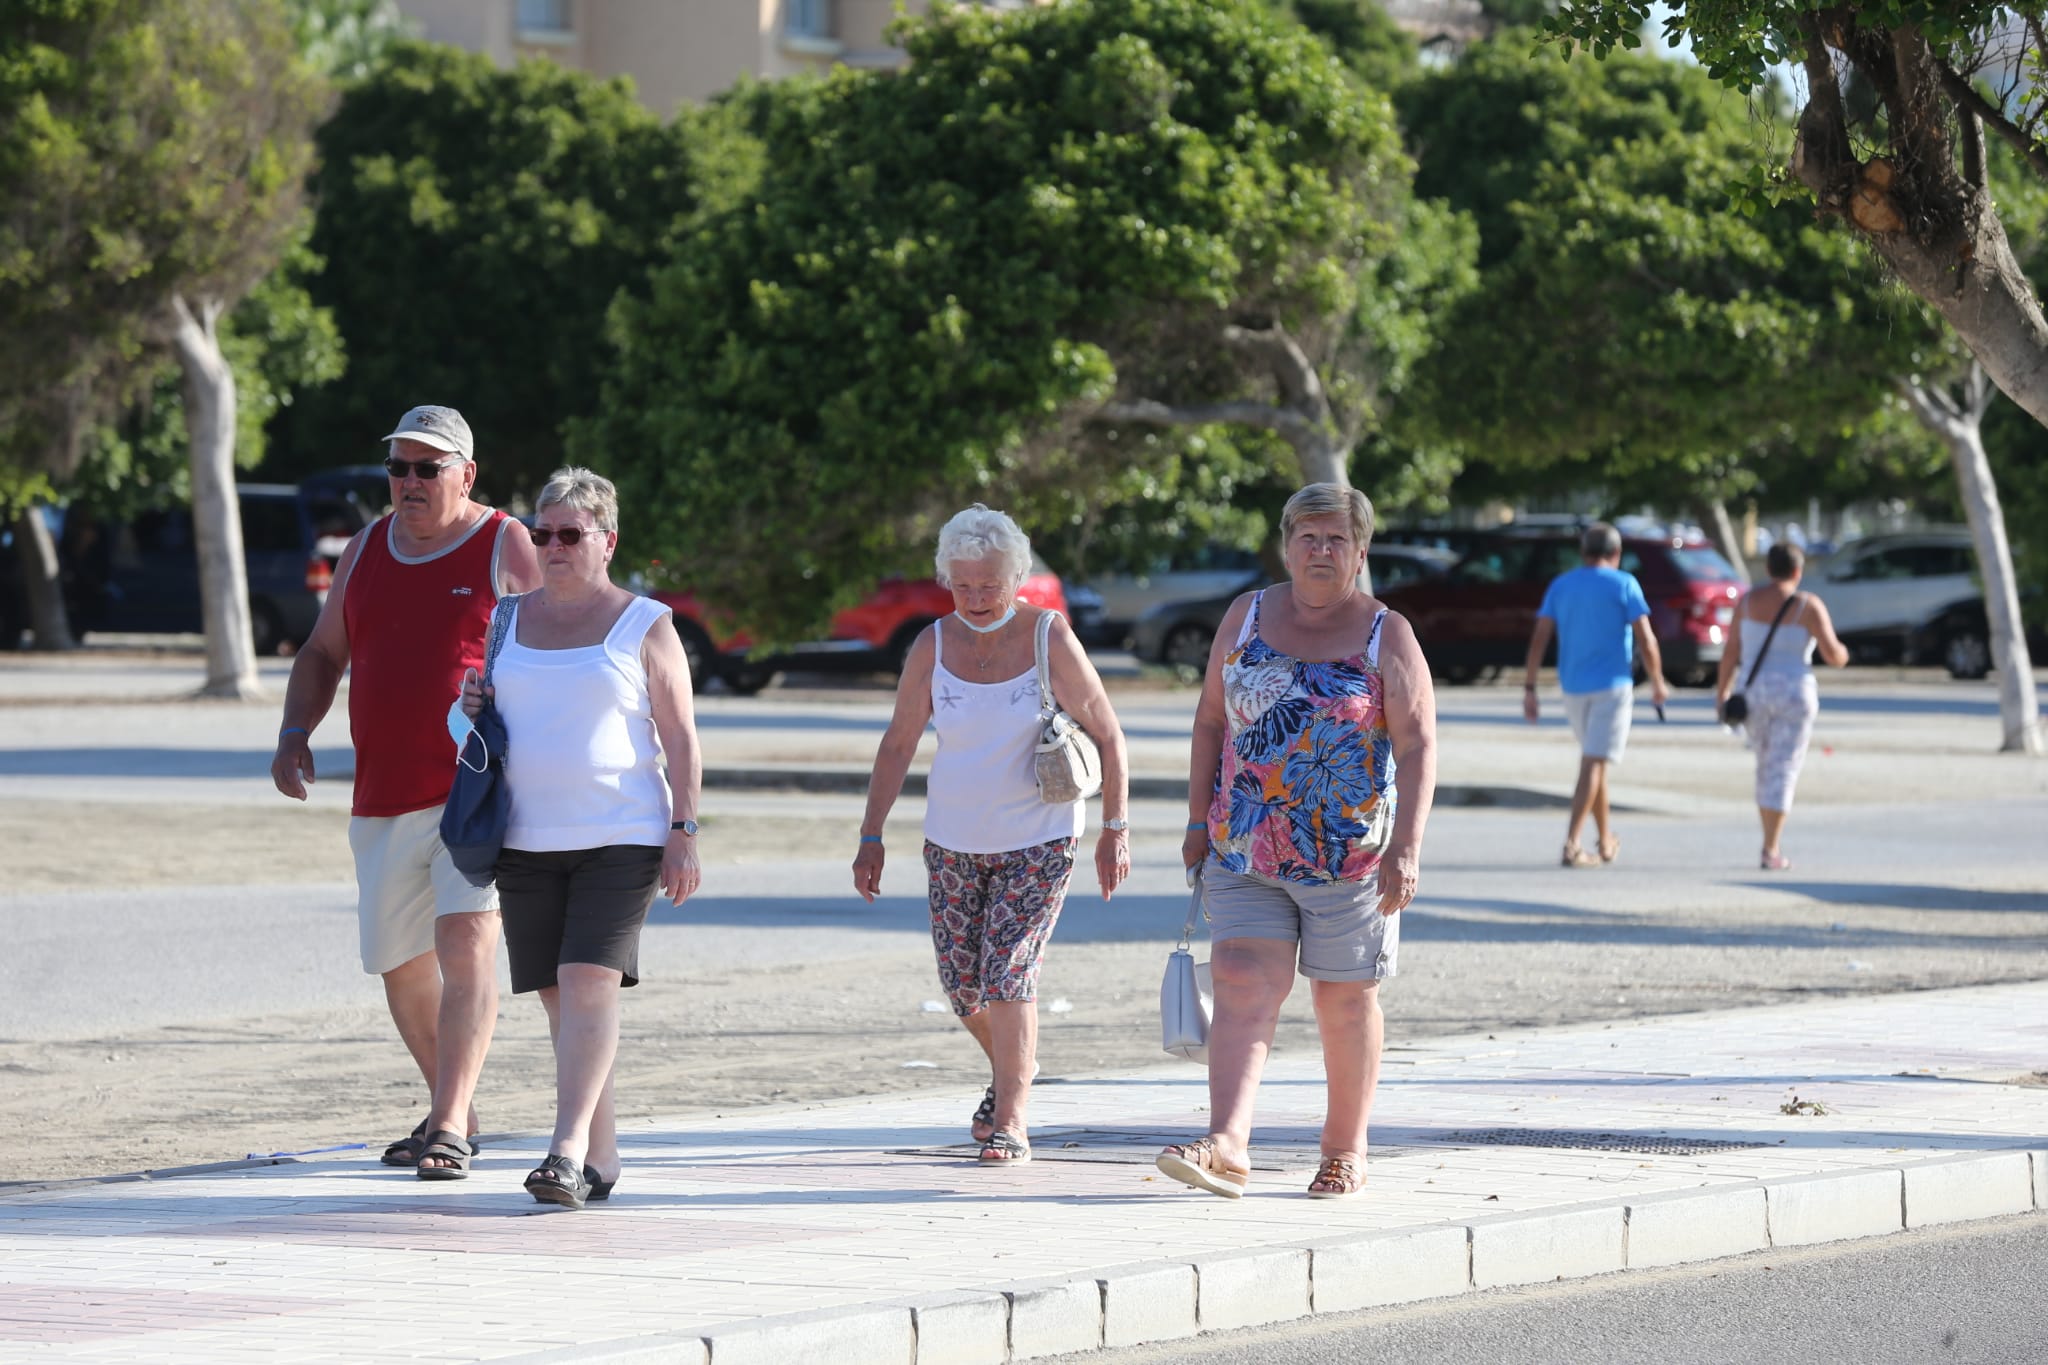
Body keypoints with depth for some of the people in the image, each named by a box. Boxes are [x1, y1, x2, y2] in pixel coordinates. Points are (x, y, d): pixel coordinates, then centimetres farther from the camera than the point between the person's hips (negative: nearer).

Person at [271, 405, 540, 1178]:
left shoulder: (506, 548, -2)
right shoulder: (367, 550, 14)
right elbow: (323, 655, 21)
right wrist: (295, 732, 4)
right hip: (383, 801, 6)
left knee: (466, 947, -20)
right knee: (400, 966, 12)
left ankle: (448, 1129, -25)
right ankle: (454, 1112, 30)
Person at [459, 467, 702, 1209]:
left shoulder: (644, 627, 2)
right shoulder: (509, 620, 14)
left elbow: (680, 737, 0)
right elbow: (491, 719, 25)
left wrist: (683, 831, -8)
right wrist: (469, 705, 1)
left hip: (620, 836, -5)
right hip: (527, 839, 5)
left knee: (590, 983, -17)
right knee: (558, 996, 4)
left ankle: (568, 1148, -23)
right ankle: (600, 1155, 11)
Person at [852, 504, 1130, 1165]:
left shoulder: (1050, 640, -11)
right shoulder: (933, 648, -3)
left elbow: (1107, 735, -5)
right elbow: (897, 746, 5)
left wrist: (1115, 829, -7)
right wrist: (870, 838, 2)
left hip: (1038, 840, -4)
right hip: (953, 839, 4)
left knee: (1008, 973, -15)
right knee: (962, 984, 7)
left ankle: (1011, 1119, -10)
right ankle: (1014, 1071, 35)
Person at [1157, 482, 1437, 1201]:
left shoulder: (1386, 637, -3)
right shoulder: (1247, 617, 6)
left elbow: (1418, 748, -8)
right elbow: (1211, 721, 13)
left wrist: (1406, 847, -18)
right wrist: (1198, 820, 8)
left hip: (1350, 857, -2)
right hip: (1246, 850, 2)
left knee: (1346, 1000, 8)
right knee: (1242, 986, -11)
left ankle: (1346, 1149, 22)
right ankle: (1226, 1147, -22)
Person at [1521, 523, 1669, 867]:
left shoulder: (1560, 585, 6)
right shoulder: (1624, 585, -5)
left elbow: (1539, 638, -1)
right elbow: (1645, 639, -9)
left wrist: (1530, 688, 1)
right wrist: (1658, 684, 4)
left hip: (1573, 687, 5)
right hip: (1612, 684, -5)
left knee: (1594, 760, 20)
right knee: (1594, 764, -8)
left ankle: (1606, 841, 30)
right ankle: (1571, 844, -19)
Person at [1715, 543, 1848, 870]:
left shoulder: (1748, 600, 1)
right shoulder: (1808, 605, -9)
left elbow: (1732, 650, 1)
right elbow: (1833, 653, -11)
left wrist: (1722, 692, 10)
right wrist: (1841, 653, 13)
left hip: (1754, 694, 4)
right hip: (1794, 695, -4)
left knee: (1767, 766, 21)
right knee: (1783, 772, 0)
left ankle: (1770, 840, 19)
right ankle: (1770, 851, -7)